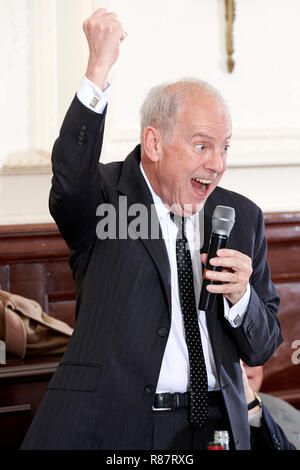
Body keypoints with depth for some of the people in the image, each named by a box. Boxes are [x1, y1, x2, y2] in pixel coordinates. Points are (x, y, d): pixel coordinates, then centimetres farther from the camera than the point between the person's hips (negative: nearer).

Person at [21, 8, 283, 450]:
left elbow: (262, 348, 10)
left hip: (214, 425, 4)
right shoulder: (104, 195, -3)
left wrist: (240, 296, -11)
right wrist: (98, 70, -36)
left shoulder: (243, 217, 8)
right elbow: (71, 180, -28)